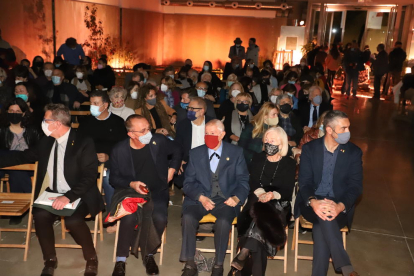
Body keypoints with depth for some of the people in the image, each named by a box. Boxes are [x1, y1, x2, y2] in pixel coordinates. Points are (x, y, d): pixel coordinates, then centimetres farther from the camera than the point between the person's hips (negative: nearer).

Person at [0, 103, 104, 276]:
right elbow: (25, 156, 22)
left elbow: (89, 177, -18)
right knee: (40, 215, -24)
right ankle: (50, 260, -1)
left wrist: (68, 197, -30)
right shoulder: (46, 141, 7)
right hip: (52, 193, 5)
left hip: (78, 196, -5)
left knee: (72, 220, -32)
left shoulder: (84, 143, -12)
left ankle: (91, 259, -4)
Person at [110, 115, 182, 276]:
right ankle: (121, 259, -9)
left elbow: (177, 151, 16)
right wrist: (131, 184, -16)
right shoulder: (119, 150, -7)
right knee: (129, 218, -32)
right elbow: (114, 178, 2)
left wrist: (172, 169, 5)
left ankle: (149, 254, -1)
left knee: (160, 218, -29)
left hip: (157, 192, 1)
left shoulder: (159, 141, -5)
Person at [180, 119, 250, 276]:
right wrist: (201, 197, -14)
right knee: (188, 217, -29)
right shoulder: (195, 153, 8)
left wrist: (237, 198, -16)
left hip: (225, 200, -1)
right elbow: (188, 183, 4)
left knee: (223, 221, -33)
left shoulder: (236, 152, 5)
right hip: (200, 199, 1)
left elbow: (243, 180, 4)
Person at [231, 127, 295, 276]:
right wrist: (260, 193, -20)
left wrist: (273, 195, -25)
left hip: (279, 204, -1)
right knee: (260, 215, -32)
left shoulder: (289, 163, 4)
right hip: (257, 201, 2)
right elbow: (252, 183, 2)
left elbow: (288, 191, -4)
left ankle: (244, 253, -43)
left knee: (263, 215, -36)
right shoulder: (257, 158, 11)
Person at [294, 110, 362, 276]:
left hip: (340, 206, 0)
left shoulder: (354, 152, 2)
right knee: (323, 217, -35)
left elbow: (356, 186, -5)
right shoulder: (310, 148, 1)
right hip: (312, 204, 0)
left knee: (321, 227, -32)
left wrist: (340, 206, -27)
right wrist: (313, 202, -28)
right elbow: (304, 182, -5)